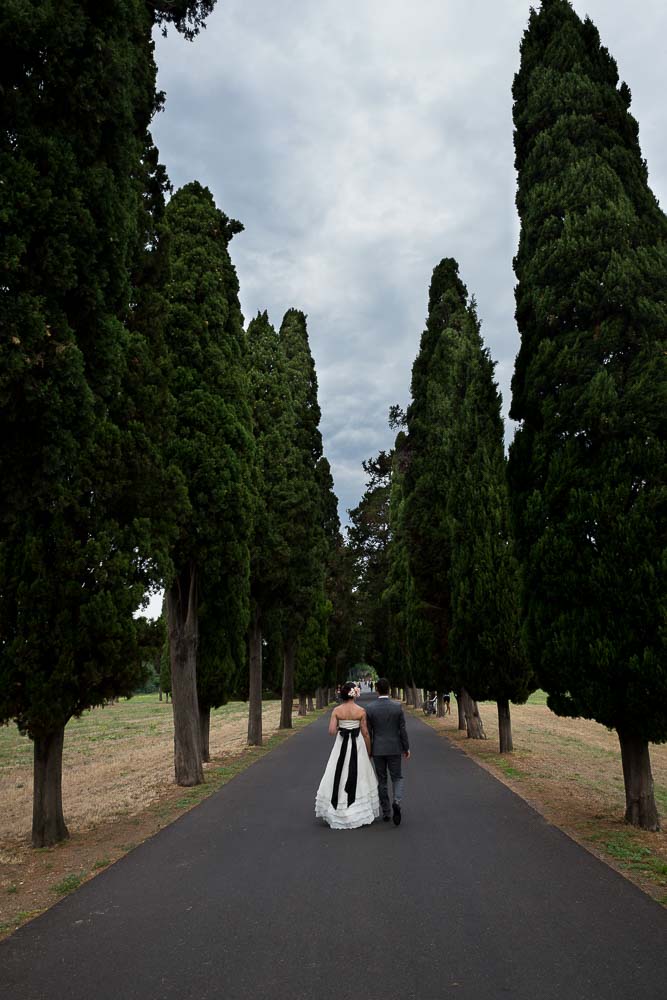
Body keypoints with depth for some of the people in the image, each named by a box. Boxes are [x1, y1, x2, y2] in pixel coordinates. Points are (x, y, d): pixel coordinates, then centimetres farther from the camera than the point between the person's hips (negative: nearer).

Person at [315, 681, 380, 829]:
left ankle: (338, 814, 15)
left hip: (341, 745, 1)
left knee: (338, 777, 11)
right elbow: (365, 733, -4)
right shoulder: (361, 711, -8)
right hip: (357, 746, 0)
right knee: (359, 778, 10)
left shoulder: (336, 710, -7)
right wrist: (369, 752, 6)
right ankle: (362, 813, 15)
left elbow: (331, 731, -12)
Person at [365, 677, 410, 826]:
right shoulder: (398, 706, -9)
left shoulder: (370, 708, -9)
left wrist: (367, 751, 8)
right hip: (394, 748, 0)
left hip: (377, 749, 0)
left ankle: (386, 812, 18)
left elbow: (368, 732, -4)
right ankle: (397, 802, -13)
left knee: (382, 781, 12)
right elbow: (402, 729, -6)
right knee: (397, 778, 13)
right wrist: (406, 748, 6)